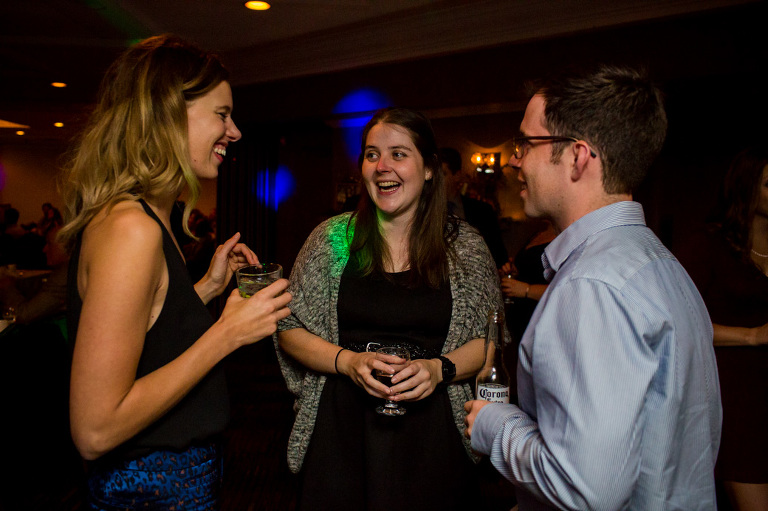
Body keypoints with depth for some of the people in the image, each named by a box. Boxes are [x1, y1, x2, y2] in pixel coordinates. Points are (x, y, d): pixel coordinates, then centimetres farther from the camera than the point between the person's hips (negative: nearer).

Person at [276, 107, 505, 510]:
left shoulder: (465, 246, -1)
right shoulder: (332, 238, -1)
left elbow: (492, 338, 4)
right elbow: (289, 330, 2)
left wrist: (440, 368, -14)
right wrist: (348, 361, -14)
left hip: (432, 436, 0)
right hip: (343, 430, 1)